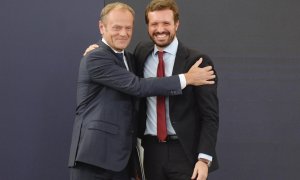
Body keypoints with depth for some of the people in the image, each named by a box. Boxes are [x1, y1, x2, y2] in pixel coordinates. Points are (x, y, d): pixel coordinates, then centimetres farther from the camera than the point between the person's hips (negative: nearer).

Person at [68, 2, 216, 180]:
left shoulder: (129, 58, 15)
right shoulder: (95, 58, -12)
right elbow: (137, 86, -17)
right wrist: (186, 78, -14)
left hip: (122, 155, 7)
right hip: (94, 154, -7)